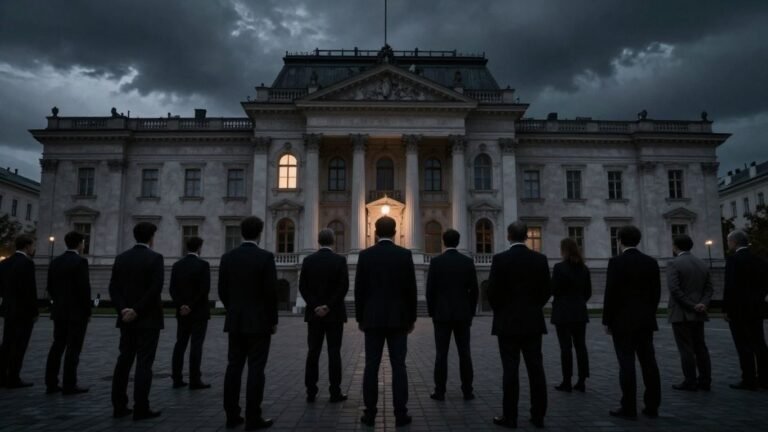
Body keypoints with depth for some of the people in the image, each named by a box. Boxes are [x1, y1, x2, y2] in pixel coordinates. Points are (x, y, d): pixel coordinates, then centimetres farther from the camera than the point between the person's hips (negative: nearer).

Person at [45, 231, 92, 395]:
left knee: (57, 346, 12)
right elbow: (84, 288, -17)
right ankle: (69, 385, 2)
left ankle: (51, 383, 15)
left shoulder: (55, 262, 8)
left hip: (59, 311, 7)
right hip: (77, 312, -7)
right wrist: (88, 311, -8)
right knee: (73, 349, -2)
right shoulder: (80, 261, -14)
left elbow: (50, 287, 12)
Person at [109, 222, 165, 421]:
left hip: (127, 318, 6)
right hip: (148, 318, -6)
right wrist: (137, 311, -14)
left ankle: (119, 406, 16)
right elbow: (155, 289, -19)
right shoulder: (155, 258, -11)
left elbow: (113, 288, 2)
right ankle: (140, 408, 0)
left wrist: (123, 309, -7)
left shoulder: (121, 258, 7)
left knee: (124, 360, 12)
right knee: (144, 363, -2)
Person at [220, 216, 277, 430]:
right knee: (256, 369, -1)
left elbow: (222, 291, 6)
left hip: (235, 322, 5)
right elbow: (271, 292, -13)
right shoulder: (266, 257, -12)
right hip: (259, 322, -5)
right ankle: (253, 418, 3)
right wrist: (273, 321, -2)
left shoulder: (227, 257, 3)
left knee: (234, 367, 10)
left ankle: (232, 415, 15)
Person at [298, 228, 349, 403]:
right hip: (334, 313, -2)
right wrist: (329, 307, -11)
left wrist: (315, 306, -5)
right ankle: (335, 392, 4)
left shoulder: (308, 260, 2)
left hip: (314, 313, 3)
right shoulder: (340, 260, -6)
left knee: (313, 352, 7)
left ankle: (311, 392, 9)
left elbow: (302, 286, -3)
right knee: (334, 353, 2)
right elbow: (344, 286, -14)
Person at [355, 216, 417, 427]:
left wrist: (360, 318, 9)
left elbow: (359, 289, 0)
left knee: (371, 367, 5)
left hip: (373, 318, 1)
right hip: (398, 318, 0)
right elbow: (411, 289, -2)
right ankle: (400, 414, 6)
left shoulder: (365, 255, -1)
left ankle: (370, 413, 8)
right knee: (398, 367, 3)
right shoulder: (405, 254, -3)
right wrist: (411, 318, 7)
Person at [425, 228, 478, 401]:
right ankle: (467, 391, 11)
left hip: (442, 314, -2)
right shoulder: (468, 262, 1)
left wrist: (432, 312, 5)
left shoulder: (436, 261, -5)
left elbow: (430, 289, -6)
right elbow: (474, 290, 1)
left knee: (441, 354, 2)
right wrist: (471, 312, 10)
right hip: (462, 314, 2)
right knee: (464, 354, 7)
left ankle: (440, 391, 4)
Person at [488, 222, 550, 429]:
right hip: (533, 322, 3)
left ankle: (510, 416, 6)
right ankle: (538, 415, 14)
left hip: (508, 322, -3)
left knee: (510, 370, 0)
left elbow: (492, 292, -9)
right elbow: (546, 290, 4)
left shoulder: (500, 259, -10)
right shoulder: (540, 259, 1)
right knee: (536, 369, 8)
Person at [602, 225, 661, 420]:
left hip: (623, 321, -5)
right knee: (649, 363, 9)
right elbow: (656, 293, 8)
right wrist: (649, 314, 18)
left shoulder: (616, 262, -11)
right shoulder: (651, 262, 6)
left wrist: (607, 321, -4)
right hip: (646, 320, 6)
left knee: (627, 364, -2)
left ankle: (629, 408, 2)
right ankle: (652, 406, 15)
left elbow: (611, 294, -12)